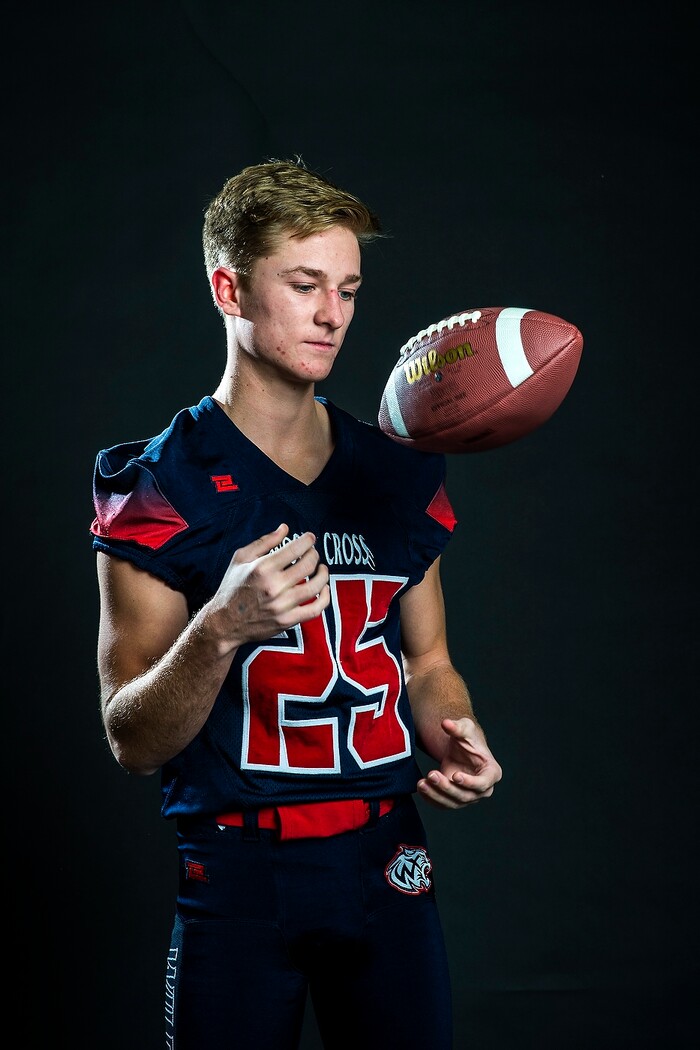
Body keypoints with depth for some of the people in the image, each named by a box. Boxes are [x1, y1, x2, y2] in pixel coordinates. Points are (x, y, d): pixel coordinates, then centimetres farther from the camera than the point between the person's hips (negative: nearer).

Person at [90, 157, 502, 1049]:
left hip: (386, 863, 4)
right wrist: (220, 630, -28)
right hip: (237, 875, -4)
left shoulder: (400, 474, 7)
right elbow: (131, 742, -11)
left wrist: (453, 740, -4)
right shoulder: (161, 488, -8)